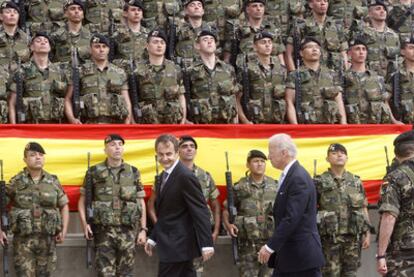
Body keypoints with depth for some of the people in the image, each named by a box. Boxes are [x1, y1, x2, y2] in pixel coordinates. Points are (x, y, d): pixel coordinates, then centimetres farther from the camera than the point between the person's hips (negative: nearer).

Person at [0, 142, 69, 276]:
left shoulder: (53, 181, 6)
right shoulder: (16, 182, -1)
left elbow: (64, 206, 14)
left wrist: (64, 230, 4)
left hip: (48, 239, 2)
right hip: (23, 240, -2)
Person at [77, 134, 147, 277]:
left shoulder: (133, 172, 8)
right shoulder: (94, 172, 3)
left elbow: (141, 203, 10)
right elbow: (82, 201, 7)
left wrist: (143, 229, 3)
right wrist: (85, 224, -7)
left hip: (128, 231, 2)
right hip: (103, 231, -2)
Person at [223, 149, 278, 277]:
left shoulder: (275, 186, 6)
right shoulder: (240, 187, -1)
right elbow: (226, 209, 6)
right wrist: (228, 225, -10)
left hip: (271, 241, 2)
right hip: (248, 242, -2)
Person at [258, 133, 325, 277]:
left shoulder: (299, 179, -18)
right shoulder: (288, 176, 13)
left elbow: (292, 219, -23)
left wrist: (270, 247, -20)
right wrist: (273, 246, 13)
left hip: (303, 254, -10)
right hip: (286, 256, 10)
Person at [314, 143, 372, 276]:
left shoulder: (356, 182, 10)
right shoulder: (320, 182, -1)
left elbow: (363, 208, 13)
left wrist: (367, 233, 7)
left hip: (353, 237, 3)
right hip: (330, 238, -3)